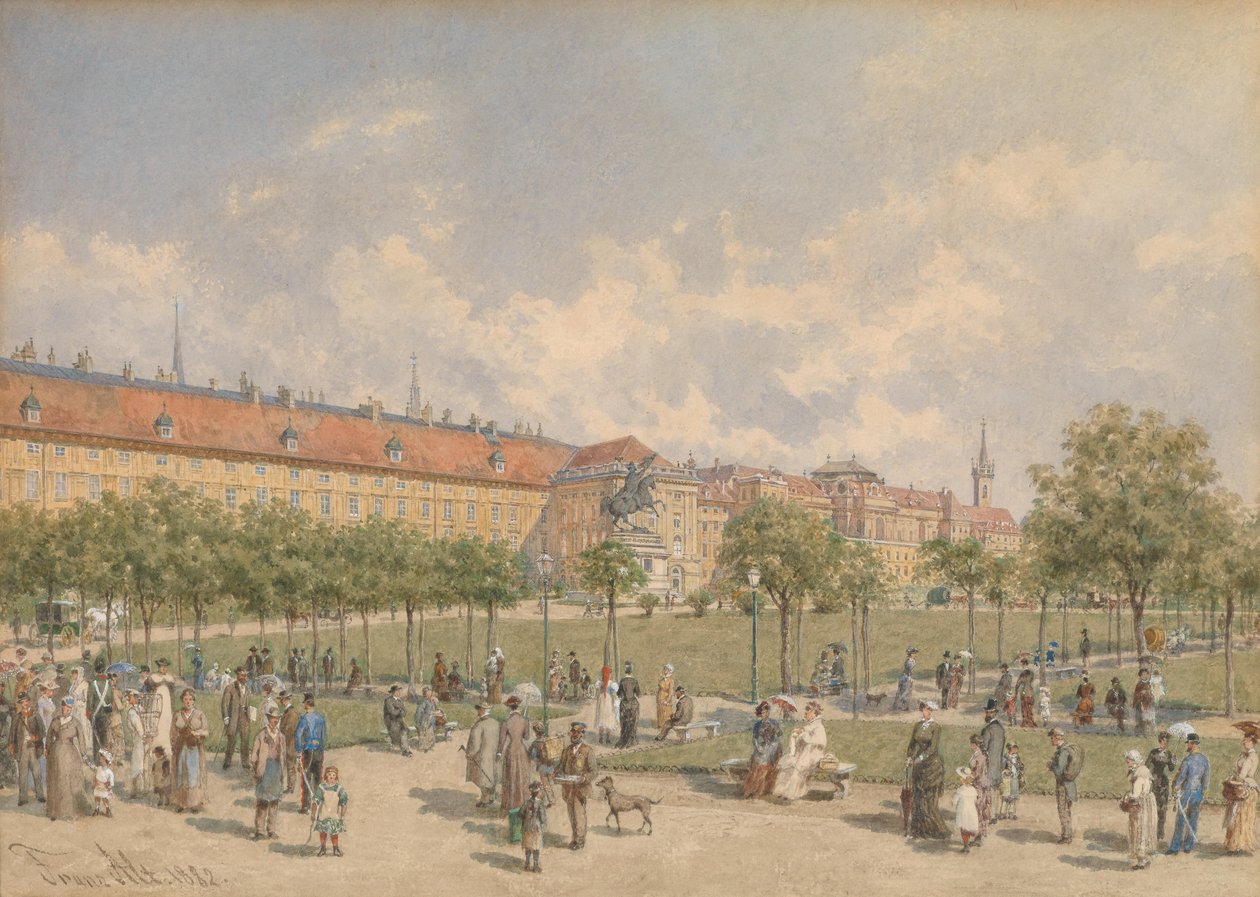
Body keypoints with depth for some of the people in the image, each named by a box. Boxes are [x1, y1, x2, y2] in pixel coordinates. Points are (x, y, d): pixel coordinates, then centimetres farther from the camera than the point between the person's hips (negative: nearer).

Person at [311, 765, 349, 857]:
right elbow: (315, 800, -4)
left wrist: (343, 814, -5)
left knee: (335, 832, 5)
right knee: (323, 831, 8)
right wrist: (313, 813, -6)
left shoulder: (339, 788, -7)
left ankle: (336, 849, 20)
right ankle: (323, 848, 25)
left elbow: (344, 801, -4)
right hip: (323, 814, 0)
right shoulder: (321, 787, -7)